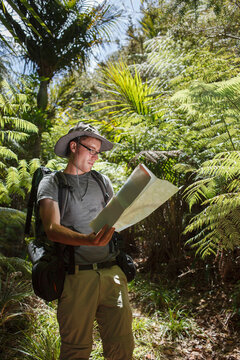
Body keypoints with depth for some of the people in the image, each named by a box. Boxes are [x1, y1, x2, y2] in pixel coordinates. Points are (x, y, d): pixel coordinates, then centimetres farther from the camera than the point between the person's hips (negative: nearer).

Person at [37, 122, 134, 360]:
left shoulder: (102, 181, 17)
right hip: (76, 276, -3)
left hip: (111, 272, 3)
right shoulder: (51, 183, 4)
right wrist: (88, 240, -28)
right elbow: (52, 229, -10)